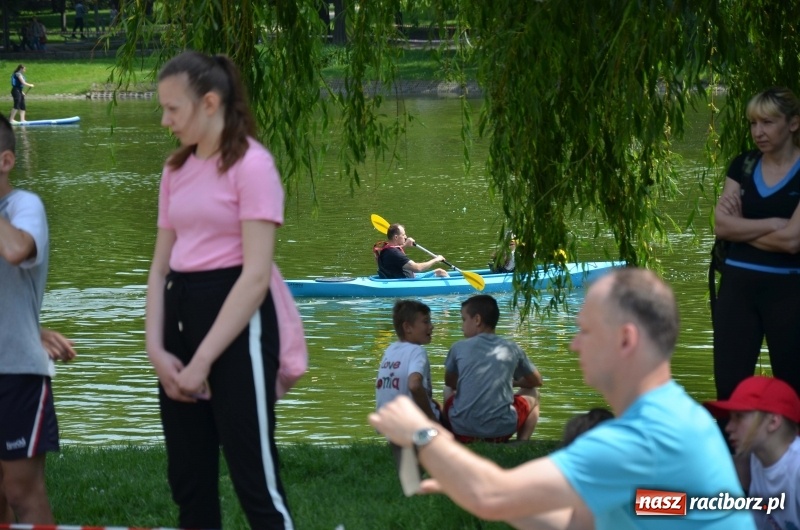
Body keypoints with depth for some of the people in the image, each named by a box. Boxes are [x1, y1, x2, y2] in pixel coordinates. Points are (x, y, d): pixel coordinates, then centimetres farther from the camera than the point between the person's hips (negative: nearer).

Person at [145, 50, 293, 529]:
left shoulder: (251, 164, -10)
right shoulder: (177, 169, 13)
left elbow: (257, 274, -16)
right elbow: (161, 265, 13)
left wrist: (203, 361, -17)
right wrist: (157, 349, -2)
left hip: (235, 323, -8)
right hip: (181, 314, 8)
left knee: (255, 479, -8)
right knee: (188, 481, 10)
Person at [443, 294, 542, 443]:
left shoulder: (459, 348, 5)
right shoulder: (511, 349, 7)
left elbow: (450, 382, 22)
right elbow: (536, 381, 22)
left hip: (462, 427, 1)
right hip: (500, 429, -1)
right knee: (532, 394, 28)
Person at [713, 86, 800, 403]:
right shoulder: (743, 166, 8)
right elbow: (721, 226, -2)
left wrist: (742, 227, -5)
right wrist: (773, 224, -10)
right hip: (738, 283, 4)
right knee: (729, 386, 3)